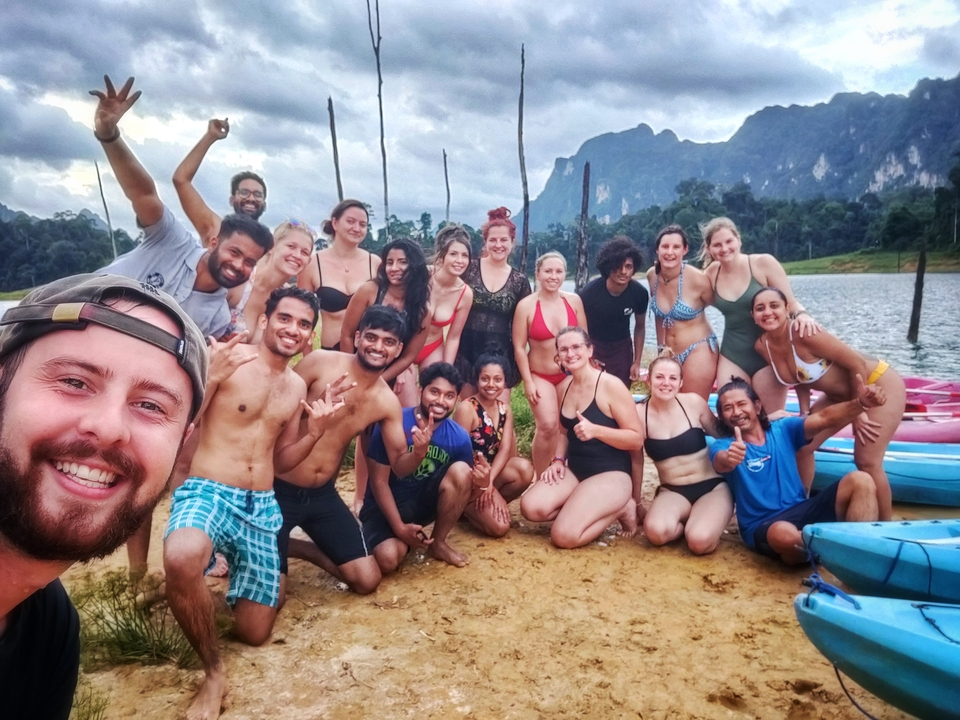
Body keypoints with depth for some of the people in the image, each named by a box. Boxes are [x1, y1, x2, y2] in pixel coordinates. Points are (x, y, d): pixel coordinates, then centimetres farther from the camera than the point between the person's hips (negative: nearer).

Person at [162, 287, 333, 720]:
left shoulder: (297, 386, 12)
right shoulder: (226, 358, -8)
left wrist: (315, 432, 3)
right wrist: (211, 378, -21)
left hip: (262, 508, 5)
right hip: (207, 493, -5)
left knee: (254, 633, 7)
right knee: (182, 559, -41)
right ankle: (213, 672, -16)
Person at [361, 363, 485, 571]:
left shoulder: (459, 437, -11)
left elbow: (464, 484, -3)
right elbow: (378, 481, -16)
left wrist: (479, 482, -28)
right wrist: (400, 528, -20)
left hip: (425, 503, 3)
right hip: (386, 506, -3)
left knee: (461, 470, -24)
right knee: (387, 559, -32)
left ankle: (438, 543, -5)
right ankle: (401, 539, 8)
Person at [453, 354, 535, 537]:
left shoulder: (505, 409, 4)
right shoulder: (466, 408, -16)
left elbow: (505, 449, -7)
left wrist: (489, 481, -23)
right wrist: (482, 483, -19)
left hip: (491, 471, 6)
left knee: (525, 469, -25)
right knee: (499, 526, -23)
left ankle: (487, 505, -3)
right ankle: (467, 506, 6)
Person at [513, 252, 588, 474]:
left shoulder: (574, 301, -2)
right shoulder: (526, 305, -12)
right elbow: (519, 347, -10)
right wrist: (528, 382, -12)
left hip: (570, 374, 4)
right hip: (540, 376, -3)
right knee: (549, 426, -17)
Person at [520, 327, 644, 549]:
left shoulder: (610, 385, -14)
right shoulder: (563, 387, 6)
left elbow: (636, 439, -14)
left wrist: (595, 430, -28)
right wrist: (558, 460, 3)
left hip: (611, 473, -6)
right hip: (575, 470, 7)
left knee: (564, 536, -22)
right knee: (531, 508, -18)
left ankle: (620, 509, 4)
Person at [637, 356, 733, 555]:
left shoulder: (693, 402, -6)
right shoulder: (639, 413, -6)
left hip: (712, 486, -1)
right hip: (672, 491, 1)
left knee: (700, 541, -29)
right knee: (656, 531, -32)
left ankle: (699, 523, 7)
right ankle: (687, 523, 3)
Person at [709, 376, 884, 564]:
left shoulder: (783, 429, 7)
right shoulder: (723, 446, -5)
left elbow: (825, 418, -8)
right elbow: (721, 462, -29)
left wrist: (860, 402, -27)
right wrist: (729, 459, -55)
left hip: (802, 511, 5)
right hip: (763, 527, -4)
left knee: (860, 481, -15)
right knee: (784, 533, -40)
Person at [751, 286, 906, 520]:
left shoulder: (802, 332, -33)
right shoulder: (762, 346, -12)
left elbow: (857, 364, -26)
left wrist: (858, 412, -18)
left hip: (878, 383, -7)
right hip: (839, 394, 7)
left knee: (867, 462, -8)